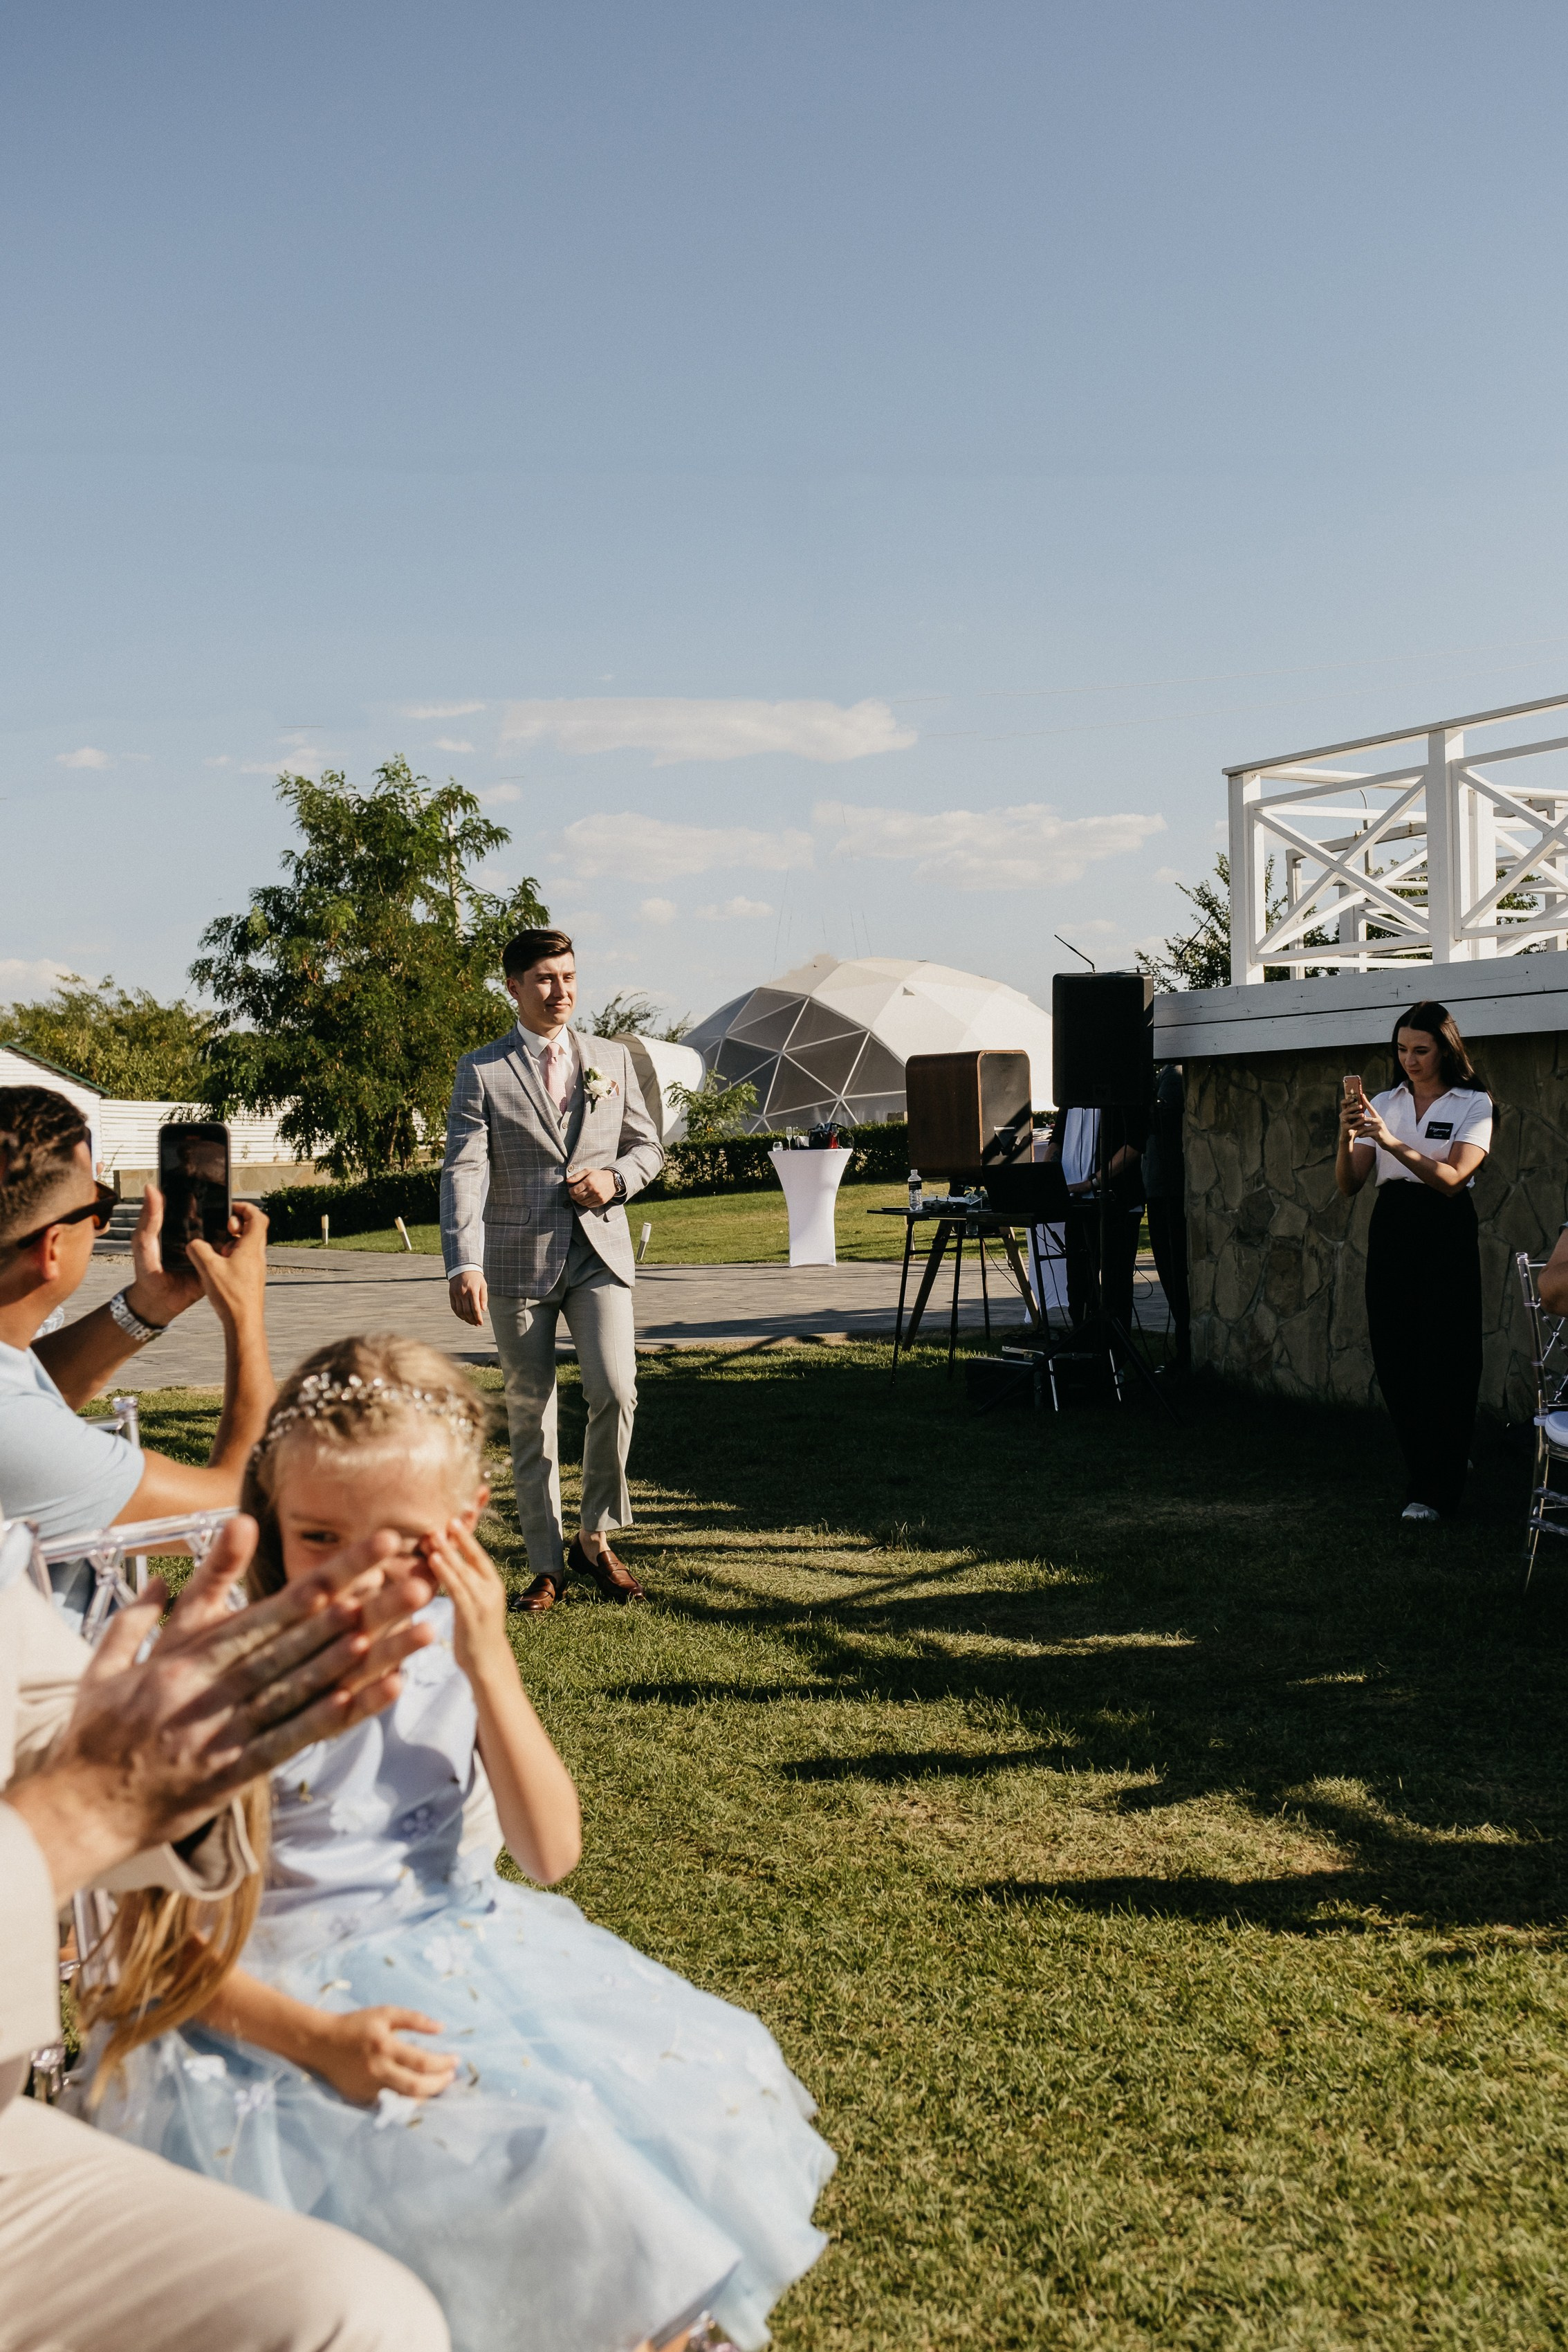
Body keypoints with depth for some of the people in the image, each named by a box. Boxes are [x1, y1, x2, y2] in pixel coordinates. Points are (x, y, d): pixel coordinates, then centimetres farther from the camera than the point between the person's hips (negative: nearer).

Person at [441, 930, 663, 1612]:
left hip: (599, 1254, 2)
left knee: (615, 1391, -15)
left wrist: (615, 1178, -6)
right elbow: (462, 1171, -12)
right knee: (529, 1416, 5)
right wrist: (464, 1265, -25)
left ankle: (594, 1537, 6)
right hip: (517, 1261, -1)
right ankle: (547, 1566, 17)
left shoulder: (612, 1059, 10)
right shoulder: (481, 1071, -1)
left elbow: (647, 1147, 18)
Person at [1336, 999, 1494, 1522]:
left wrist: (1391, 1141, -26)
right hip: (1390, 1231, 4)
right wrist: (1347, 1135, -15)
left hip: (1445, 1234, -4)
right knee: (1394, 1358, 5)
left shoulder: (1473, 1105, 0)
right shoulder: (1383, 1103, 11)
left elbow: (1451, 1178, -15)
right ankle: (1449, 1460, 24)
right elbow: (1348, 1184, 4)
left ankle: (1432, 1489, 6)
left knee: (1442, 1363, -3)